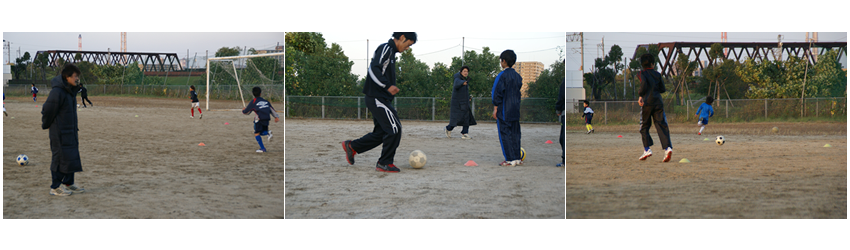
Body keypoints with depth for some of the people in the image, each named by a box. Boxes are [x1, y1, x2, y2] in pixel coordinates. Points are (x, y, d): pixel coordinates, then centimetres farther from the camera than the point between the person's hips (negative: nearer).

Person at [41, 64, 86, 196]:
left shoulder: (71, 90, 8)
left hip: (70, 131, 9)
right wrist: (46, 125, 0)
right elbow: (48, 110, -14)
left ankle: (68, 183, 26)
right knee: (61, 158, -5)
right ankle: (55, 187, 4)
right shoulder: (57, 92, -21)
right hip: (59, 132, -9)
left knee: (72, 156, 14)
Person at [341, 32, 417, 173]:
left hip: (380, 99, 10)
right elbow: (373, 68, -24)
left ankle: (352, 146, 22)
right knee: (394, 129, -10)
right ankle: (385, 163, -3)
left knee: (381, 132, 12)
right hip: (377, 98, -10)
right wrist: (387, 86, -30)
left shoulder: (391, 52, 20)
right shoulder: (385, 48, -11)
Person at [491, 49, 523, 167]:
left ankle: (510, 159, -5)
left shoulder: (502, 75, -13)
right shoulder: (517, 76, 8)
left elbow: (498, 93, -14)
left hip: (504, 110, -7)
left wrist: (495, 109, -9)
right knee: (515, 133, 12)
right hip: (515, 110, 7)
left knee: (505, 133, -3)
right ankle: (517, 158, 13)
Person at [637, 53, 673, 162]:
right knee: (661, 126, -2)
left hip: (647, 102, -3)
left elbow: (644, 84, -17)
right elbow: (662, 89, 13)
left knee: (644, 126, 9)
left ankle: (647, 149, 2)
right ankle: (668, 147, -19)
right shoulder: (657, 74, 13)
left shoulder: (642, 74, 2)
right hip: (658, 102, 3)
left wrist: (640, 95, -5)